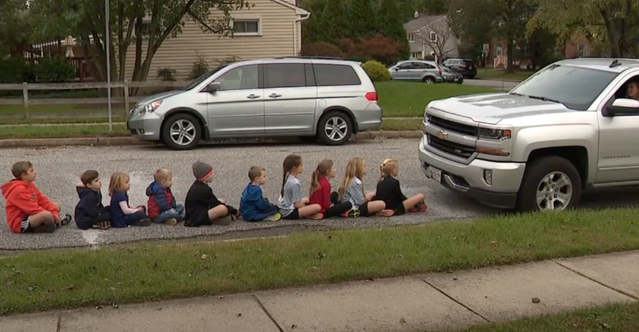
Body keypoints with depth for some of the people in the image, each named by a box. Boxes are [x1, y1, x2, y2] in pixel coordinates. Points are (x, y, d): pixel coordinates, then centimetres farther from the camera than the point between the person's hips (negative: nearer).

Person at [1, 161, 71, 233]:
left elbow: (43, 200, 5)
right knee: (47, 215, -33)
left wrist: (55, 212, -8)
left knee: (56, 206, 13)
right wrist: (52, 215, -22)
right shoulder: (19, 190, -22)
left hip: (29, 216, 10)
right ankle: (56, 223, -3)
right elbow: (33, 208, -26)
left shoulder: (30, 185, 8)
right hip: (19, 224, -10)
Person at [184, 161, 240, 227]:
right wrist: (234, 211, -7)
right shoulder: (202, 190, -20)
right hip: (196, 219, -11)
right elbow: (216, 204, -16)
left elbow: (213, 201, 16)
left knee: (221, 201, 24)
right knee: (223, 209, -32)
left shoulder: (197, 186, 9)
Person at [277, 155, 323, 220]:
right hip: (289, 213, -10)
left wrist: (303, 200, 13)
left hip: (282, 209, 10)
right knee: (317, 207, -22)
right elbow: (297, 205, -19)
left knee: (305, 199, 33)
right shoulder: (295, 184, -22)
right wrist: (304, 201, -2)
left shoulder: (287, 177, 4)